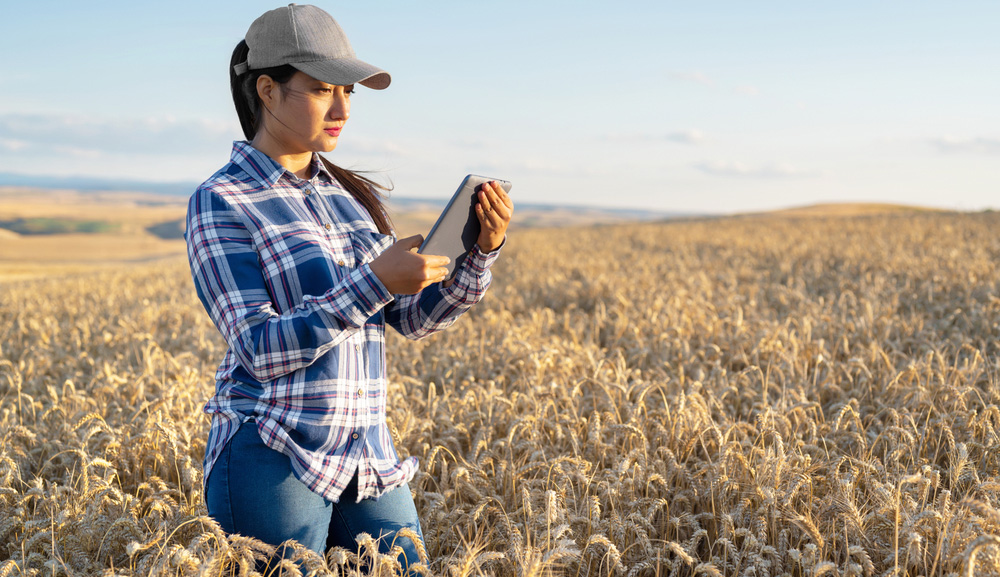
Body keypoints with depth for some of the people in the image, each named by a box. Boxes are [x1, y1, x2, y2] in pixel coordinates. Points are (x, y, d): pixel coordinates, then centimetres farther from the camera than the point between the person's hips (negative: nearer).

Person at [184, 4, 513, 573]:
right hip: (275, 462, -5)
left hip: (368, 462, 6)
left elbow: (413, 316, 7)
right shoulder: (221, 202, -7)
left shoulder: (350, 195, 11)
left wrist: (481, 251, -9)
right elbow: (262, 350, -16)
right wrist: (373, 282, -25)